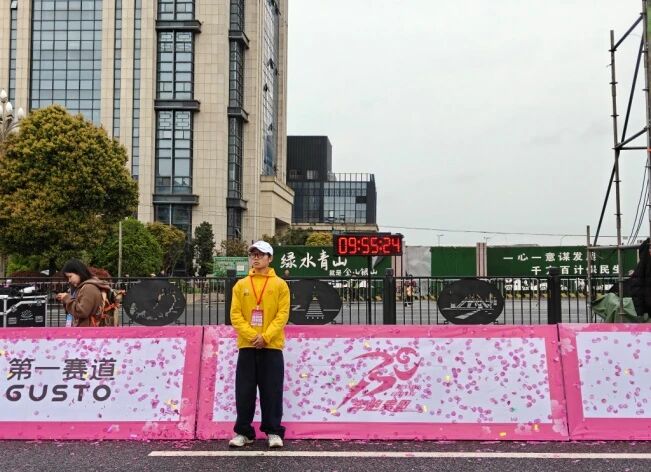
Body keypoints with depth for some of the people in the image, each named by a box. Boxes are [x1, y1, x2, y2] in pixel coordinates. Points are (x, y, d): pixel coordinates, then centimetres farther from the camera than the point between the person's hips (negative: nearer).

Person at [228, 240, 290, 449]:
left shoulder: (280, 284, 4)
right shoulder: (241, 285, 9)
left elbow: (283, 314, -3)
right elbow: (235, 315, 2)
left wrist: (266, 336, -15)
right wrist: (252, 336, -12)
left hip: (272, 346, -2)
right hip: (247, 346, 2)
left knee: (272, 391, 1)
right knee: (244, 391, 3)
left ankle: (273, 432, 9)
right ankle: (243, 432, 12)